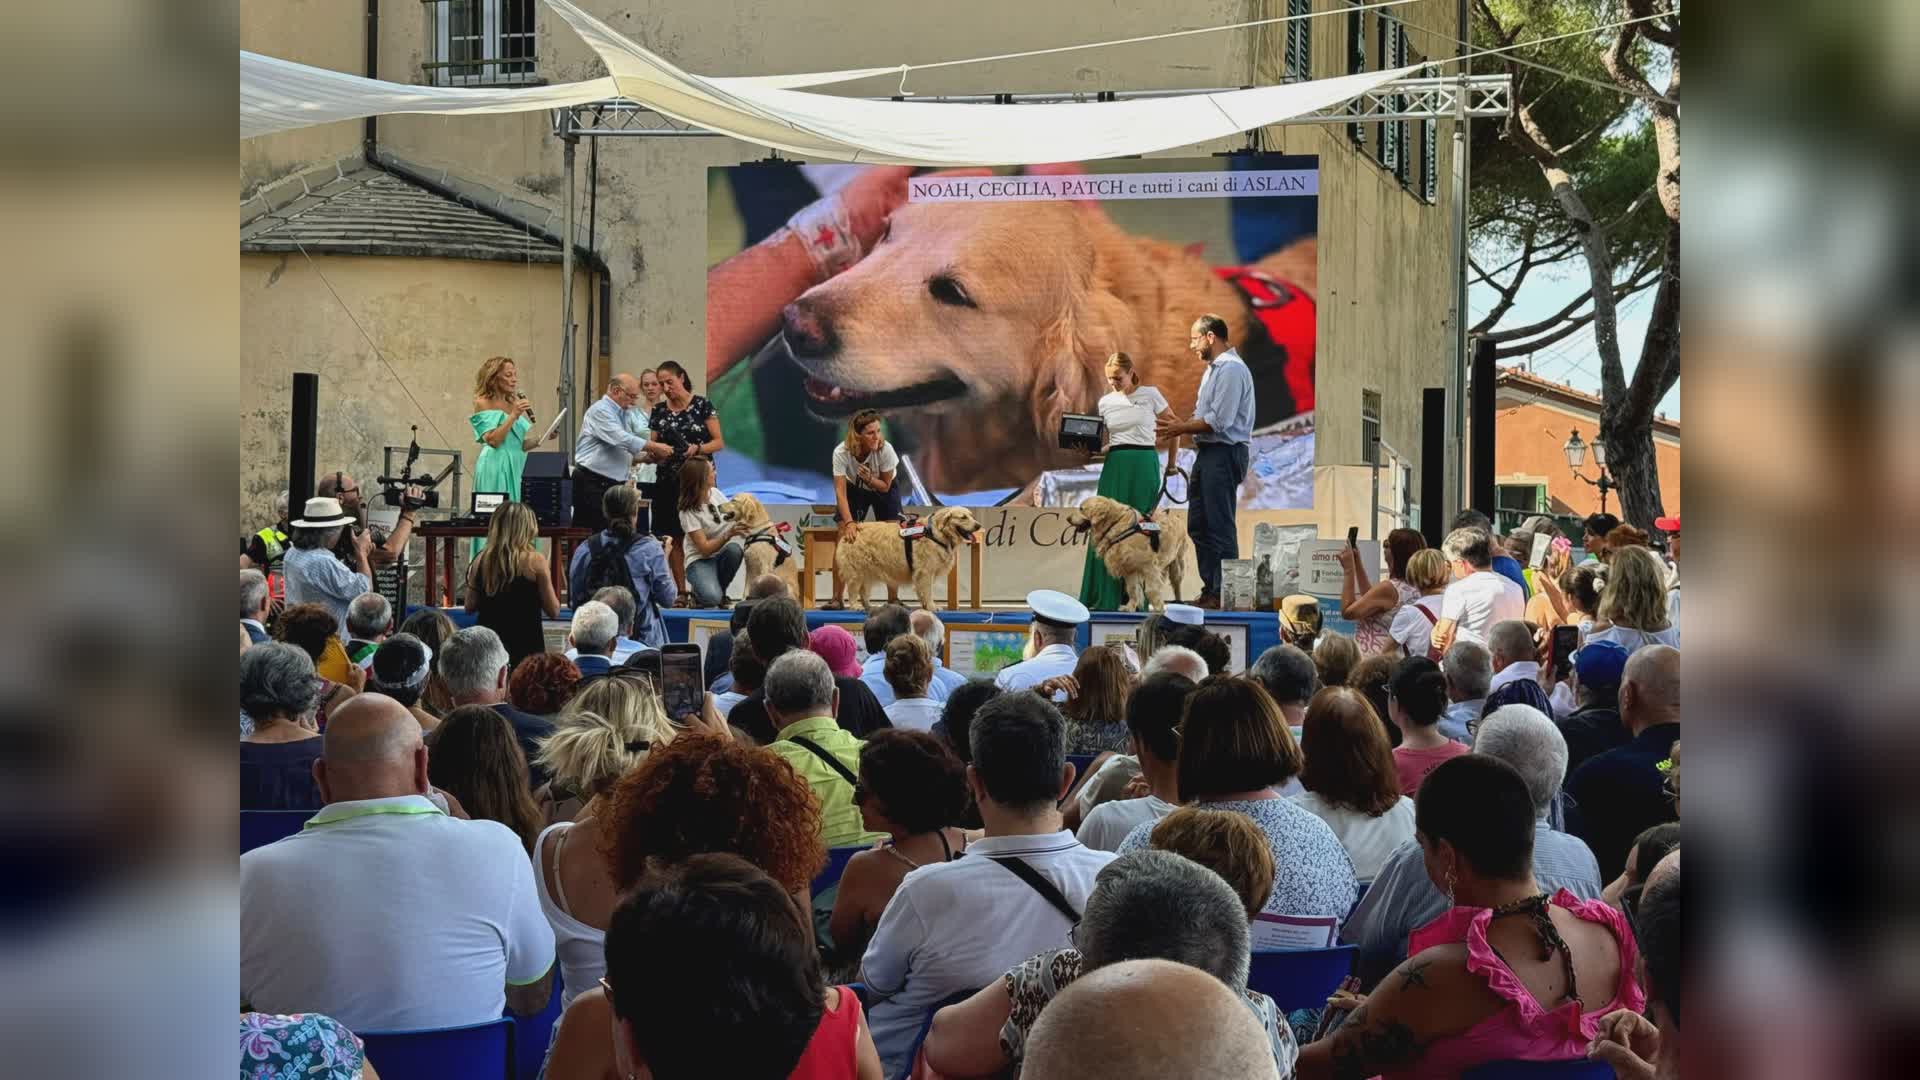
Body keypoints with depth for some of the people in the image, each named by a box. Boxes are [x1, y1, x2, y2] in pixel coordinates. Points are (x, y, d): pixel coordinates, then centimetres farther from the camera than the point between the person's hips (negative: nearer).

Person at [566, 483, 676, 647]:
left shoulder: (584, 550, -1)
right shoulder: (649, 549, -9)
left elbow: (575, 598, 7)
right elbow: (668, 599, -3)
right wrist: (664, 558, 8)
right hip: (642, 639, -3)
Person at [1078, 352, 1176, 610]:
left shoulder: (1150, 395, 0)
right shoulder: (1105, 402, 9)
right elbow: (1103, 442, 13)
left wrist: (1171, 463, 10)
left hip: (1144, 464, -3)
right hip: (1115, 464, 3)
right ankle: (1106, 596, 2)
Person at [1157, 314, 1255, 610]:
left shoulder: (1231, 369, -14)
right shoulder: (1213, 369, 19)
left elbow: (1219, 421, -20)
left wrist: (1181, 428, -11)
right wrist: (1180, 426, 6)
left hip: (1224, 453, -11)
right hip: (1207, 453, 11)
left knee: (1220, 527, -7)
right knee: (1199, 525, 11)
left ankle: (1224, 594, -4)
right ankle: (1210, 590, 16)